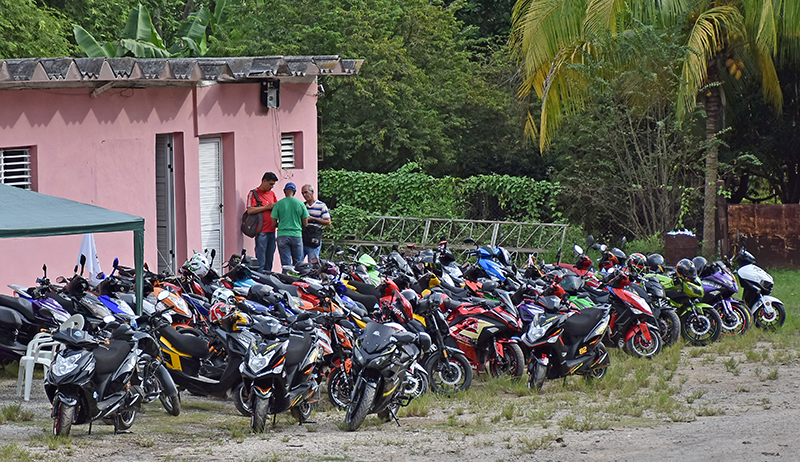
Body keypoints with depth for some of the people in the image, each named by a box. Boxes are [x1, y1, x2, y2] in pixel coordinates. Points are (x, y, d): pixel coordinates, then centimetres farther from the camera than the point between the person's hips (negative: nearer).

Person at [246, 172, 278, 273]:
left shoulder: (272, 193, 19)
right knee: (260, 262, -10)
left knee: (269, 260, 9)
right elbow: (250, 210, -15)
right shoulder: (253, 193, -3)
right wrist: (267, 207, -13)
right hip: (261, 231, -7)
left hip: (271, 230, 7)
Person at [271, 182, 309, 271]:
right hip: (297, 235, 0)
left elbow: (274, 223, 2)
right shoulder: (300, 204, 0)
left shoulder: (278, 204, -1)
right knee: (298, 263, 7)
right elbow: (305, 223, 3)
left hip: (282, 235, 0)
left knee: (285, 264, 0)